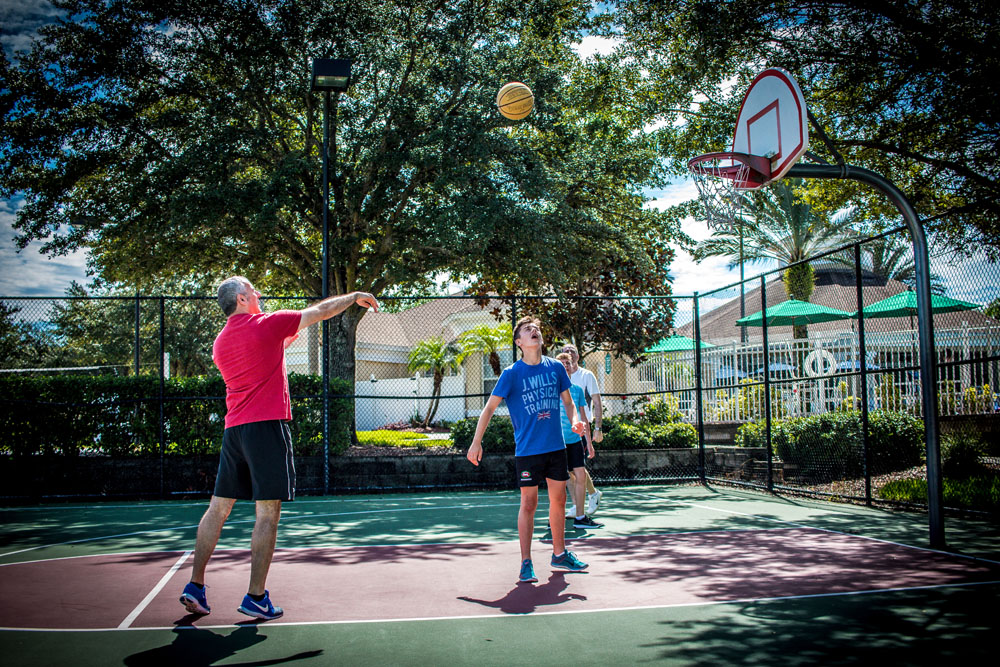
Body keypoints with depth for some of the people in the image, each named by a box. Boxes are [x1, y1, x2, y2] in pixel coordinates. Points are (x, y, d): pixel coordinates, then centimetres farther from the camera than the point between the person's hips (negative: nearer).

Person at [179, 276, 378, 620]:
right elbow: (321, 311, 3)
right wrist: (355, 297, 16)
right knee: (267, 514, -3)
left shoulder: (221, 341, 14)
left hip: (233, 429, 7)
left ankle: (195, 586, 14)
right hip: (267, 424, -7)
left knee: (218, 508, 12)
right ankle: (256, 597, -1)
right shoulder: (267, 324, -5)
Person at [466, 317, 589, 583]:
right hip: (528, 449, -4)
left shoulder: (556, 367, 5)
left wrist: (575, 421, -5)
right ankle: (526, 563, 7)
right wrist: (476, 442, -10)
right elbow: (490, 407, -4)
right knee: (529, 504, -2)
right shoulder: (511, 373, -6)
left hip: (556, 446, 4)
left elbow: (568, 401, 16)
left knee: (559, 500, 13)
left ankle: (559, 554, 28)